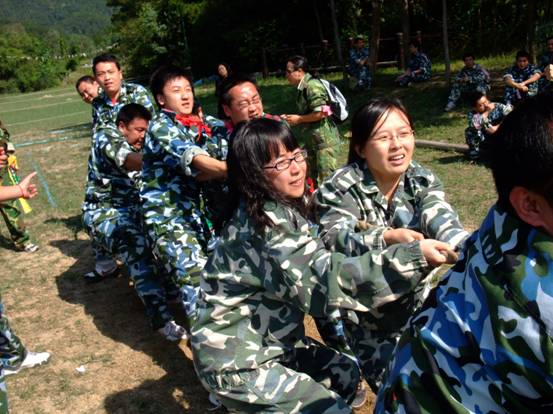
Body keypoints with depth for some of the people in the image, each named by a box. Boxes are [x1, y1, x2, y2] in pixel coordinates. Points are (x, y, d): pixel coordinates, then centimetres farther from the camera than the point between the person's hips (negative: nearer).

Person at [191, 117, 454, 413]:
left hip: (266, 340, 9)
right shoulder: (265, 224, -27)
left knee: (346, 374, 16)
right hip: (234, 361, -9)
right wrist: (415, 256, -39)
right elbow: (328, 280, -35)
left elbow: (314, 264, 15)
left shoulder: (283, 208, 2)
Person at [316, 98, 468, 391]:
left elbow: (440, 219, -27)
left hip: (415, 298, 4)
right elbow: (331, 240, -33)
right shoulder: (343, 187, -18)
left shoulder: (423, 180, -7)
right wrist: (387, 237, -49)